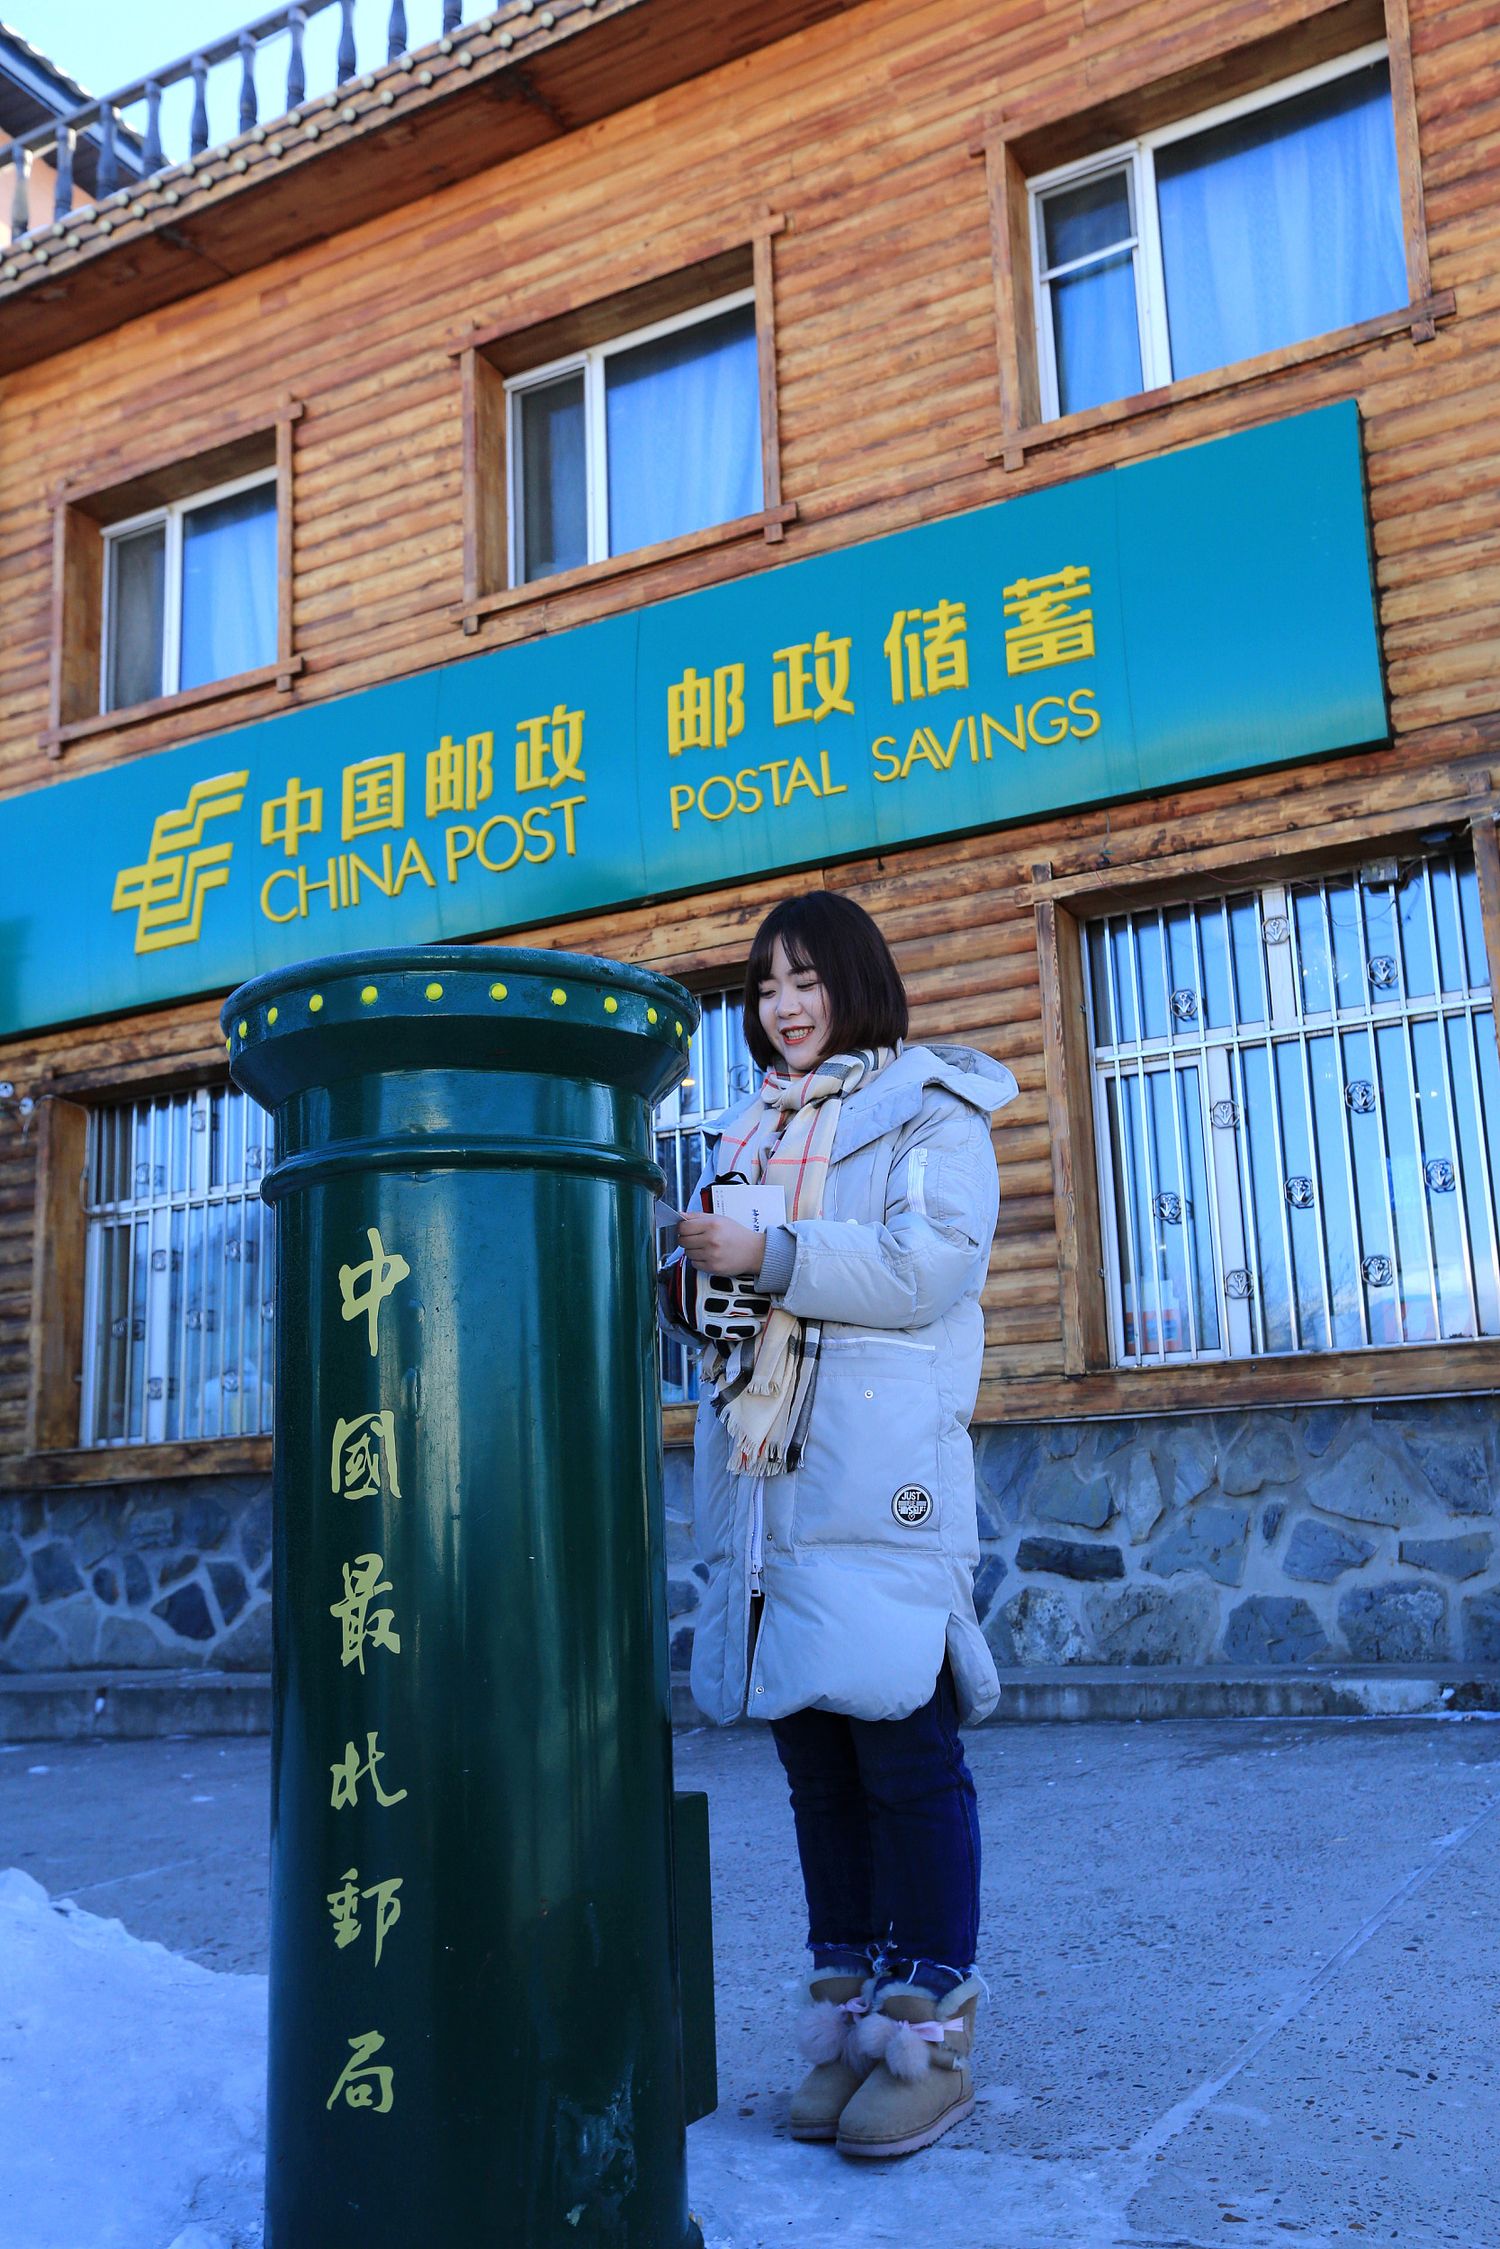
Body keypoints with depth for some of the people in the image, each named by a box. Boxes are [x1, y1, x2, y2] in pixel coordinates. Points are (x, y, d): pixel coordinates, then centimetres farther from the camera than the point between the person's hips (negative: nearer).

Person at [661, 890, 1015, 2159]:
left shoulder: (930, 1108, 4)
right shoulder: (748, 1133, 23)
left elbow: (930, 1269, -11)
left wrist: (771, 1254, -15)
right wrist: (689, 1281, 3)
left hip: (880, 1471, -6)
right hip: (764, 1472, 6)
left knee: (902, 1743, -4)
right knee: (812, 1749, 9)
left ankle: (931, 2029, 6)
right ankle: (848, 2015, 19)